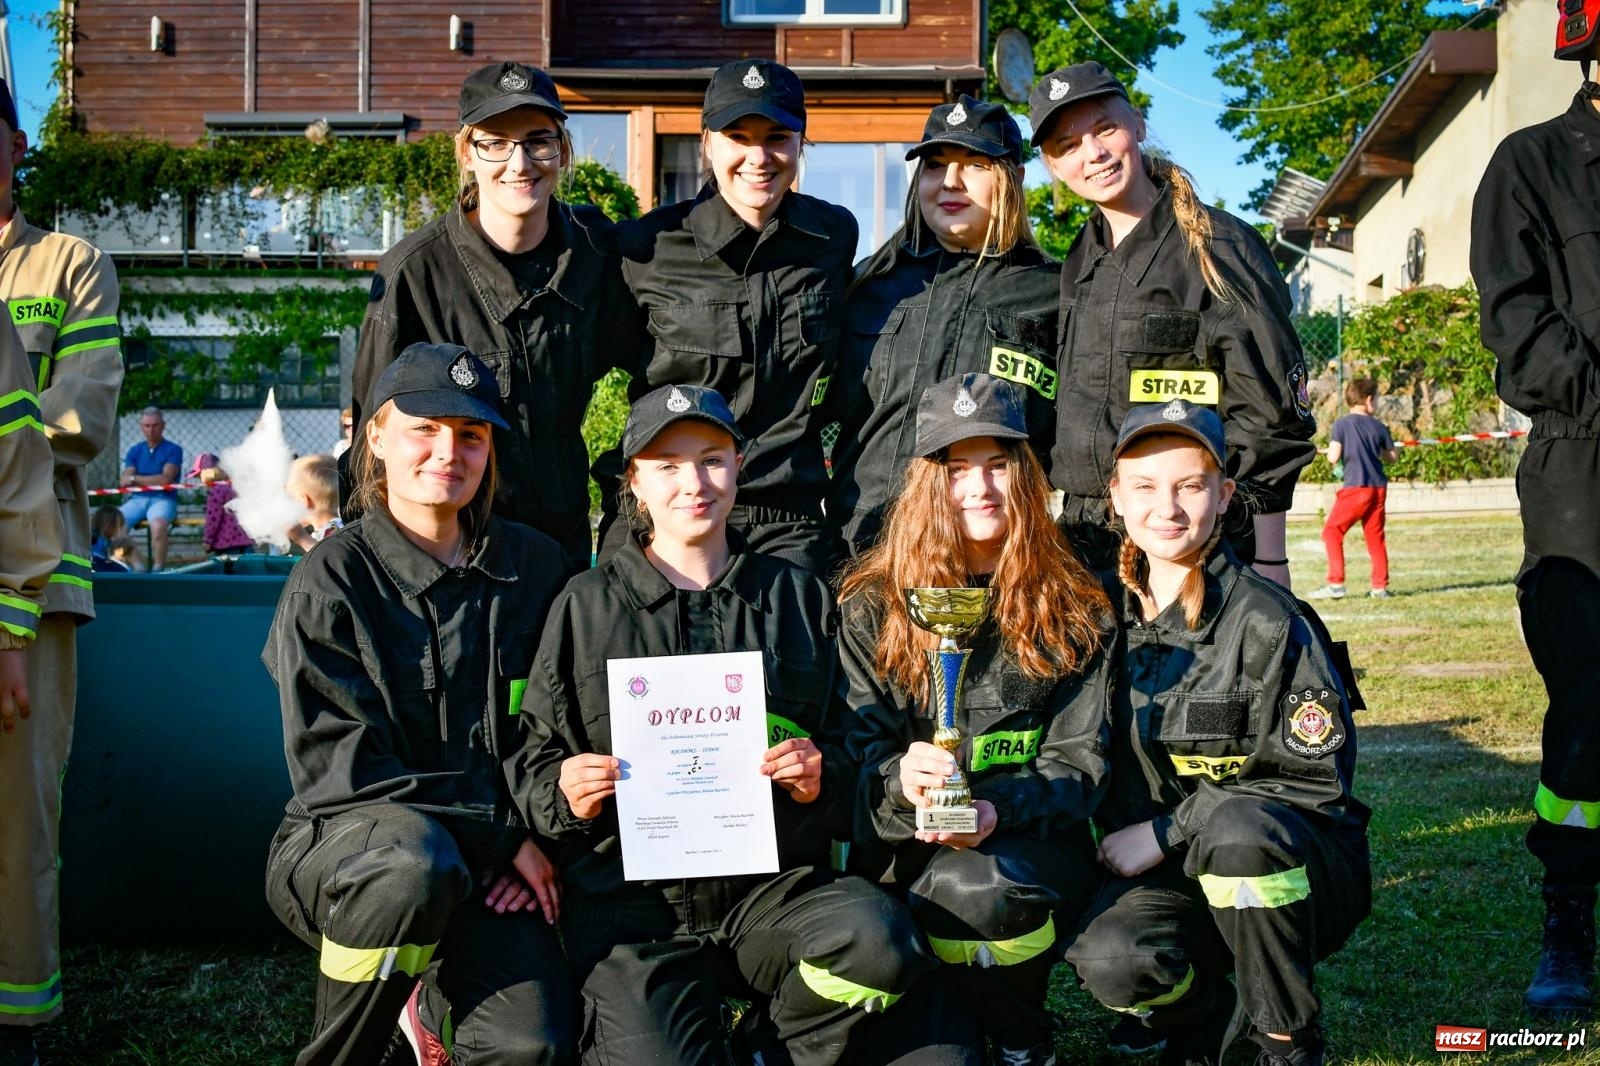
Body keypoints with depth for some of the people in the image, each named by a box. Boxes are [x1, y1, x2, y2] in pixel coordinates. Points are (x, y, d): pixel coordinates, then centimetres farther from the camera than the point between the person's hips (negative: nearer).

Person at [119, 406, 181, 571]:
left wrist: (136, 479, 0)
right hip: (137, 499, 4)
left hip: (163, 499, -4)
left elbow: (165, 479, -8)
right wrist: (154, 481, -10)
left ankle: (159, 570, -32)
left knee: (158, 525, -38)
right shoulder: (135, 451, 16)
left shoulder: (173, 449, 4)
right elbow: (125, 481, 6)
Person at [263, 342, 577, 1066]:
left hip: (494, 865, 2)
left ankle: (443, 987, 9)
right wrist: (502, 835, -14)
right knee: (417, 861, -38)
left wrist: (535, 832, -5)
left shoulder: (533, 565, 7)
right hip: (343, 841, -2)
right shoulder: (332, 581, -4)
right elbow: (338, 765, -11)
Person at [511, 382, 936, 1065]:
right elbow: (533, 760, 13)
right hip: (632, 898, -2)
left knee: (880, 941, -30)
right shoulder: (586, 605, 11)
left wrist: (822, 777, -4)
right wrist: (563, 792, -10)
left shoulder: (798, 597, 16)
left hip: (773, 886, 2)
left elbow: (844, 745, 19)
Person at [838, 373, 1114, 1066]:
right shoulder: (872, 605, 3)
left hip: (1031, 846, 0)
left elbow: (1078, 762, -1)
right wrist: (901, 781, -24)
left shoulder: (1074, 612, 4)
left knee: (968, 888, -35)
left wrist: (995, 809, -20)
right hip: (901, 857, 1)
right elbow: (855, 749, 0)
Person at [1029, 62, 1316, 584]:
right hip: (1087, 537, 5)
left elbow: (1272, 415, -7)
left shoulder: (1219, 244, -5)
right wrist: (1070, 523, 14)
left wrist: (1268, 561, -11)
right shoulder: (1078, 262, 14)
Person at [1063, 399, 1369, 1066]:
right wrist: (1120, 840, -6)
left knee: (1234, 826, -37)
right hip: (1165, 869, 3)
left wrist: (1165, 832, -16)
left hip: (1296, 870, -3)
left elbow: (1316, 778, -12)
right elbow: (1105, 762, 14)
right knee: (1107, 960, -29)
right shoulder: (1110, 616, 3)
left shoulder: (1268, 622, -12)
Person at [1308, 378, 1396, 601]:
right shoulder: (1378, 427, 7)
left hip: (1355, 488, -5)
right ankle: (1380, 587, 14)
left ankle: (1335, 584, -8)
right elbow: (1391, 457, 14)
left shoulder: (1341, 424, -5)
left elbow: (1333, 457, -12)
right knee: (1375, 536, 13)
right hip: (1378, 488, 5)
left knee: (1332, 532, 0)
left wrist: (1330, 451, 11)